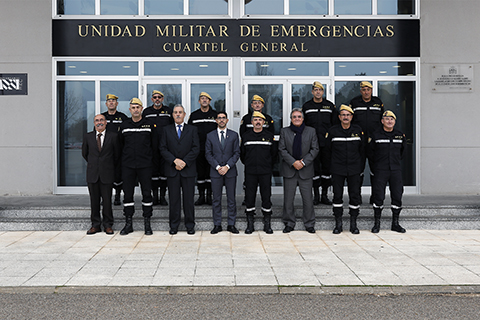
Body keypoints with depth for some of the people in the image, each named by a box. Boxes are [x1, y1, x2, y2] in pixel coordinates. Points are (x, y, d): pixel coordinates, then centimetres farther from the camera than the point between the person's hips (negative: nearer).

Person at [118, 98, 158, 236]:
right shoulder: (124, 125, 8)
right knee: (128, 194, 4)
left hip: (145, 165, -1)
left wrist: (154, 161, 1)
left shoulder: (149, 125, 4)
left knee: (147, 193, 0)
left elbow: (155, 144, 6)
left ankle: (147, 224, 9)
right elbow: (120, 144, 14)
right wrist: (121, 161, 10)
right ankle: (128, 224, 13)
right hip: (127, 166, 2)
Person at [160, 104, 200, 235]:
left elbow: (196, 149, -2)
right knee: (173, 199, 4)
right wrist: (175, 160, -11)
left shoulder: (192, 129, 7)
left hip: (188, 169, -1)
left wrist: (184, 162, -11)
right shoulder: (167, 130, 10)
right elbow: (163, 149, 2)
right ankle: (174, 226, 14)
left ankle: (190, 225, 13)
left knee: (189, 199, 3)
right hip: (172, 170, 1)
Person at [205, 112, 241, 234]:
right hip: (215, 172, 0)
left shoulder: (234, 135, 6)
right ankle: (217, 225, 10)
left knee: (231, 199, 3)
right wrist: (218, 167, -9)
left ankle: (231, 224, 11)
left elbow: (237, 153, 2)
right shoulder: (210, 136, 7)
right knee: (216, 200, 3)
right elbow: (208, 154, 3)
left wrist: (227, 166, -10)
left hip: (230, 171, 0)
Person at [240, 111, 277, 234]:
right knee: (249, 197, 2)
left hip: (265, 172, 0)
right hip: (250, 173, 0)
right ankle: (250, 224, 12)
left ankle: (267, 224, 12)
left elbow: (274, 153, 13)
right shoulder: (246, 136, 5)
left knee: (266, 197, 2)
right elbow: (242, 153, 14)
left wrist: (269, 165, 12)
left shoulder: (269, 136, 4)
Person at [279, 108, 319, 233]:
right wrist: (293, 162, -12)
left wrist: (303, 162, -9)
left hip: (306, 170, 0)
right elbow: (282, 149, 0)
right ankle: (289, 224, 15)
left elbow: (315, 149, 3)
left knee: (308, 199, 2)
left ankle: (309, 224, 15)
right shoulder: (284, 131, 7)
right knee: (288, 199, 3)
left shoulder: (311, 131, 8)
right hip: (289, 170, 0)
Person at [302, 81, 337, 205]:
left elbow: (336, 123, 10)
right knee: (314, 168, 2)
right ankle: (316, 195, 12)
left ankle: (324, 195, 14)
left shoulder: (330, 105, 8)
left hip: (327, 143, 1)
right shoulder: (306, 106, 7)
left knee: (327, 167, 3)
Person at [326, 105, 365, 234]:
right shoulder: (332, 131, -2)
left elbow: (362, 149, 13)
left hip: (354, 169, 1)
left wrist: (360, 165, 13)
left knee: (355, 195, 3)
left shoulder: (358, 130, 3)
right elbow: (328, 150, 10)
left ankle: (353, 224, 14)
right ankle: (338, 224, 12)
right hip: (337, 170, -1)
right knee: (337, 195, 2)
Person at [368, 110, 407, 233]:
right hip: (380, 171, -3)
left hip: (396, 169, 3)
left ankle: (395, 223, 14)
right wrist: (377, 163, 8)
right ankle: (377, 223, 5)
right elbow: (370, 152, 7)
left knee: (397, 196, 3)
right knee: (378, 196, -5)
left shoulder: (400, 135, 8)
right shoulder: (375, 135, -2)